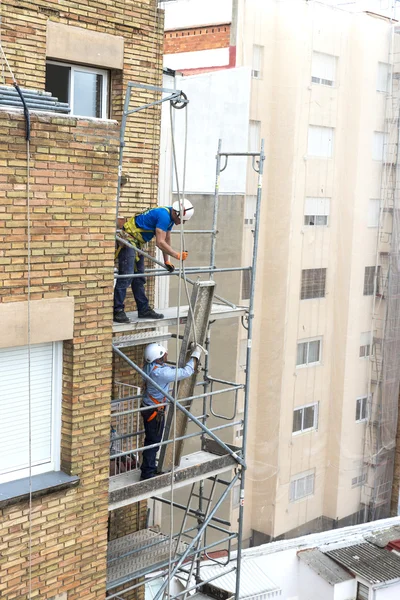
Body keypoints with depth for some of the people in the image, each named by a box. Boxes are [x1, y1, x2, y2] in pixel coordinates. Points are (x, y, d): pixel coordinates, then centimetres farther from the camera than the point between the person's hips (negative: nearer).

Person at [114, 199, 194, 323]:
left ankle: (144, 309, 18)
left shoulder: (169, 216, 8)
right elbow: (160, 242, -25)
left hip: (137, 243, 11)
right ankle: (118, 311, -12)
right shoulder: (164, 216, -22)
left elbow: (167, 240, 17)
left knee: (139, 278, 13)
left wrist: (167, 261, 16)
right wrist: (177, 255, -19)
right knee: (126, 277, -13)